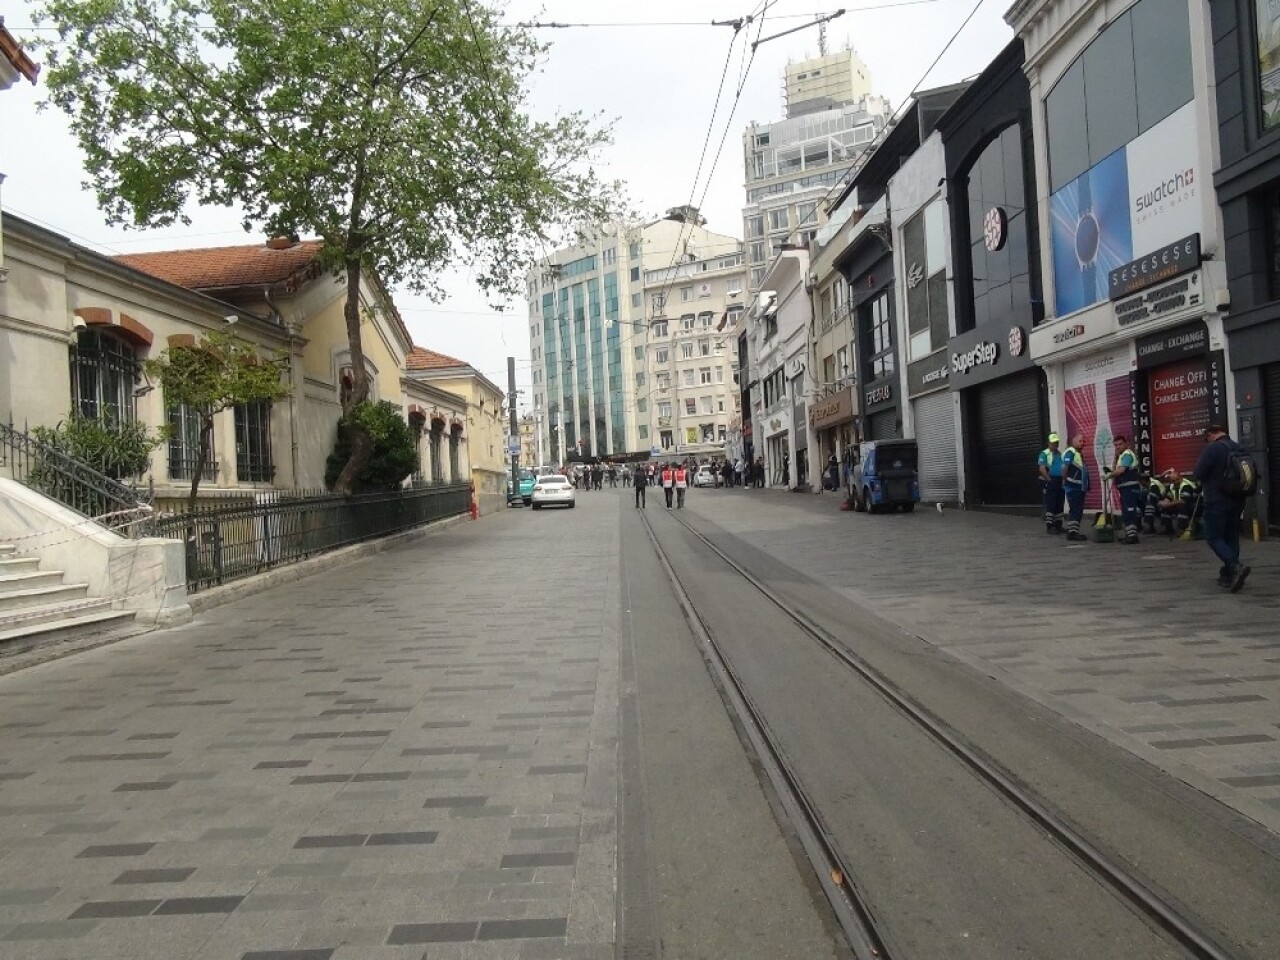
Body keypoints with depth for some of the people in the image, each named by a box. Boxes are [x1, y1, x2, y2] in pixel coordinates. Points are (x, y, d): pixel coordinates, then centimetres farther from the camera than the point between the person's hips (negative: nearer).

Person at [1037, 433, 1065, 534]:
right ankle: (1049, 526, -6)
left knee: (1059, 505, 10)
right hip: (1049, 483, -7)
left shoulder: (1059, 454, 17)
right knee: (1050, 504, -8)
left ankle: (1058, 525, 17)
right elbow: (1042, 468, -15)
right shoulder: (1044, 454, -6)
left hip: (1059, 482, 7)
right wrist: (1049, 480, -16)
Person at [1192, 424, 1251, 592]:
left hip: (1217, 501, -7)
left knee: (1214, 538, -3)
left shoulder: (1211, 448, -14)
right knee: (1231, 536, 14)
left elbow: (1198, 474, -16)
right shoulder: (1240, 449, 8)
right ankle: (1228, 575, 18)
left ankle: (1235, 566, -23)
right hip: (1237, 500, 7)